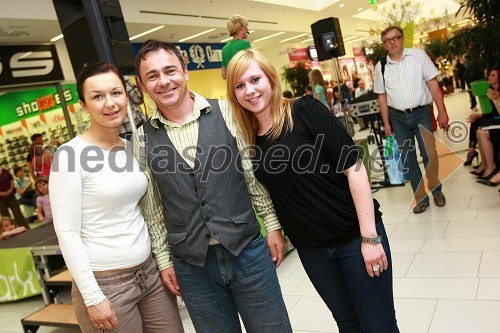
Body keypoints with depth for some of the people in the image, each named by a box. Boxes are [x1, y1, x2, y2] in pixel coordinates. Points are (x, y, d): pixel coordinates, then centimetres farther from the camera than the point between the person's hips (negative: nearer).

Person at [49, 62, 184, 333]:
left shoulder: (132, 148, 5)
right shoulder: (70, 154, -13)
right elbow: (67, 232, -14)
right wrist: (93, 297, -14)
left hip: (150, 271, 6)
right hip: (105, 281, -5)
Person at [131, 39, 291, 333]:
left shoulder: (225, 113, -4)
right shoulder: (143, 139, 1)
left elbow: (253, 172, 1)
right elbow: (153, 206, 5)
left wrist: (273, 225, 0)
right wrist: (164, 259, 6)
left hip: (246, 249, 0)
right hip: (191, 265, 1)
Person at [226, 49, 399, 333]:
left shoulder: (304, 111, -12)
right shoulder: (247, 139, 1)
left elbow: (353, 166, -15)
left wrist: (370, 237, -17)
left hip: (354, 235, -4)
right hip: (310, 249, 4)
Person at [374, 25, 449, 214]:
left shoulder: (419, 55, -2)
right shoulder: (381, 66, 3)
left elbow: (433, 84, -3)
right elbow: (382, 96, 8)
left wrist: (442, 111, -8)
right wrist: (386, 123, 6)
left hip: (421, 112, -2)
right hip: (398, 117, 2)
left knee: (430, 154, -8)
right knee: (407, 160, 6)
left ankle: (436, 189, 20)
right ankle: (421, 198, 20)